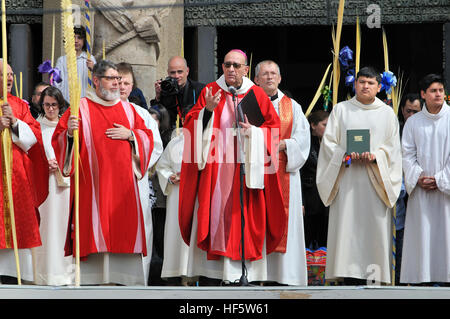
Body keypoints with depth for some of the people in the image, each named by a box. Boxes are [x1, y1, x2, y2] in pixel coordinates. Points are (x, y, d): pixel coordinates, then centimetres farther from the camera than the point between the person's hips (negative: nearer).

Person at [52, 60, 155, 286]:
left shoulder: (127, 109, 17)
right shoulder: (81, 108, 4)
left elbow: (147, 137, 17)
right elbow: (58, 140, -1)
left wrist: (130, 135, -2)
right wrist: (70, 133, -22)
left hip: (123, 182, 4)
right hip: (92, 181, -4)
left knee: (124, 229, 0)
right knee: (93, 225, -9)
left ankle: (124, 278, 5)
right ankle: (90, 280, -6)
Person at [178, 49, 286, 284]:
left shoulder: (256, 94, 7)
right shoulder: (210, 91, 7)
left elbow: (273, 126, 6)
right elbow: (192, 125, 1)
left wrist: (253, 131, -11)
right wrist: (208, 110, -17)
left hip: (245, 170, 0)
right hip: (214, 169, 0)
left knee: (244, 218, -4)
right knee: (213, 214, -5)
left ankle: (244, 272, -1)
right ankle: (210, 275, -3)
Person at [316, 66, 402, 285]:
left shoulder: (387, 113, 12)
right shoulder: (340, 110, 12)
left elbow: (393, 147, 7)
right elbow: (329, 142, 6)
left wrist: (375, 156, -13)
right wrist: (346, 155, -12)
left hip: (375, 181, 0)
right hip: (346, 180, 0)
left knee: (373, 225, -6)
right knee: (346, 225, -8)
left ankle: (371, 274, -5)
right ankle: (349, 275, -9)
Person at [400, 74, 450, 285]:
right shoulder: (413, 122, 8)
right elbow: (407, 155, 6)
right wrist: (418, 177, -8)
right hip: (421, 189, 2)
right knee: (421, 234, 0)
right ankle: (423, 277, 3)